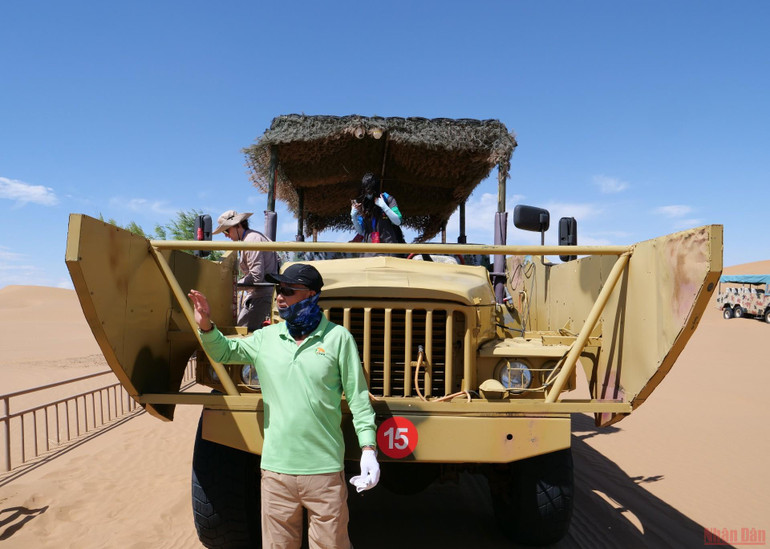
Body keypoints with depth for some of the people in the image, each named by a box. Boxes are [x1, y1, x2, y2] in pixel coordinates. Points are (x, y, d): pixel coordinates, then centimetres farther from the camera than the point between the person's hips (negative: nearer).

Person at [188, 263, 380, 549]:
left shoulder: (338, 338, -7)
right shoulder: (265, 337, 4)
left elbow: (358, 398, -4)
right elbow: (224, 351, 12)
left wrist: (368, 448, -8)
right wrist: (205, 325, -7)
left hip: (325, 469, -3)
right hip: (275, 469, 3)